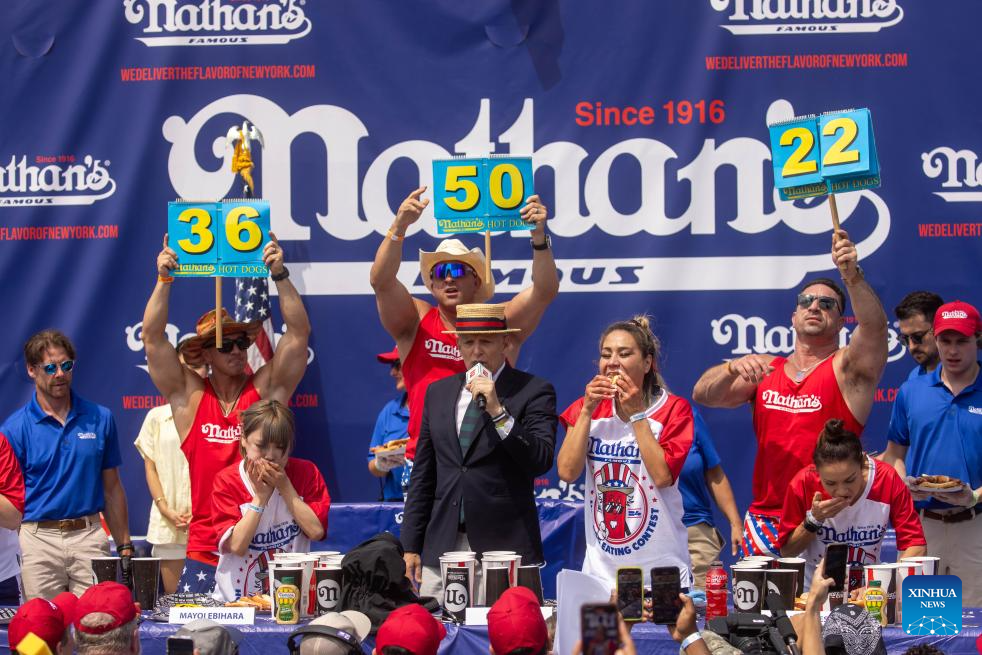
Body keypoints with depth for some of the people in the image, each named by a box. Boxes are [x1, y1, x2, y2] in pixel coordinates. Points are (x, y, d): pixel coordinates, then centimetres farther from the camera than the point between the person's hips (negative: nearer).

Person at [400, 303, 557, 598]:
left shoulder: (534, 392, 1)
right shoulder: (438, 392, 16)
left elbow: (542, 461, -11)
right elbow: (423, 473, 17)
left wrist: (498, 412, -18)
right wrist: (411, 545, 13)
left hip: (503, 544, -4)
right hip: (442, 547, 4)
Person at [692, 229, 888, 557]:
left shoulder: (847, 368, 1)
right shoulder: (764, 369, 15)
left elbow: (874, 325, -18)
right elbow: (702, 395, 8)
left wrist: (851, 275, -35)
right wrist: (733, 369, -14)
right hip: (764, 517, 4)